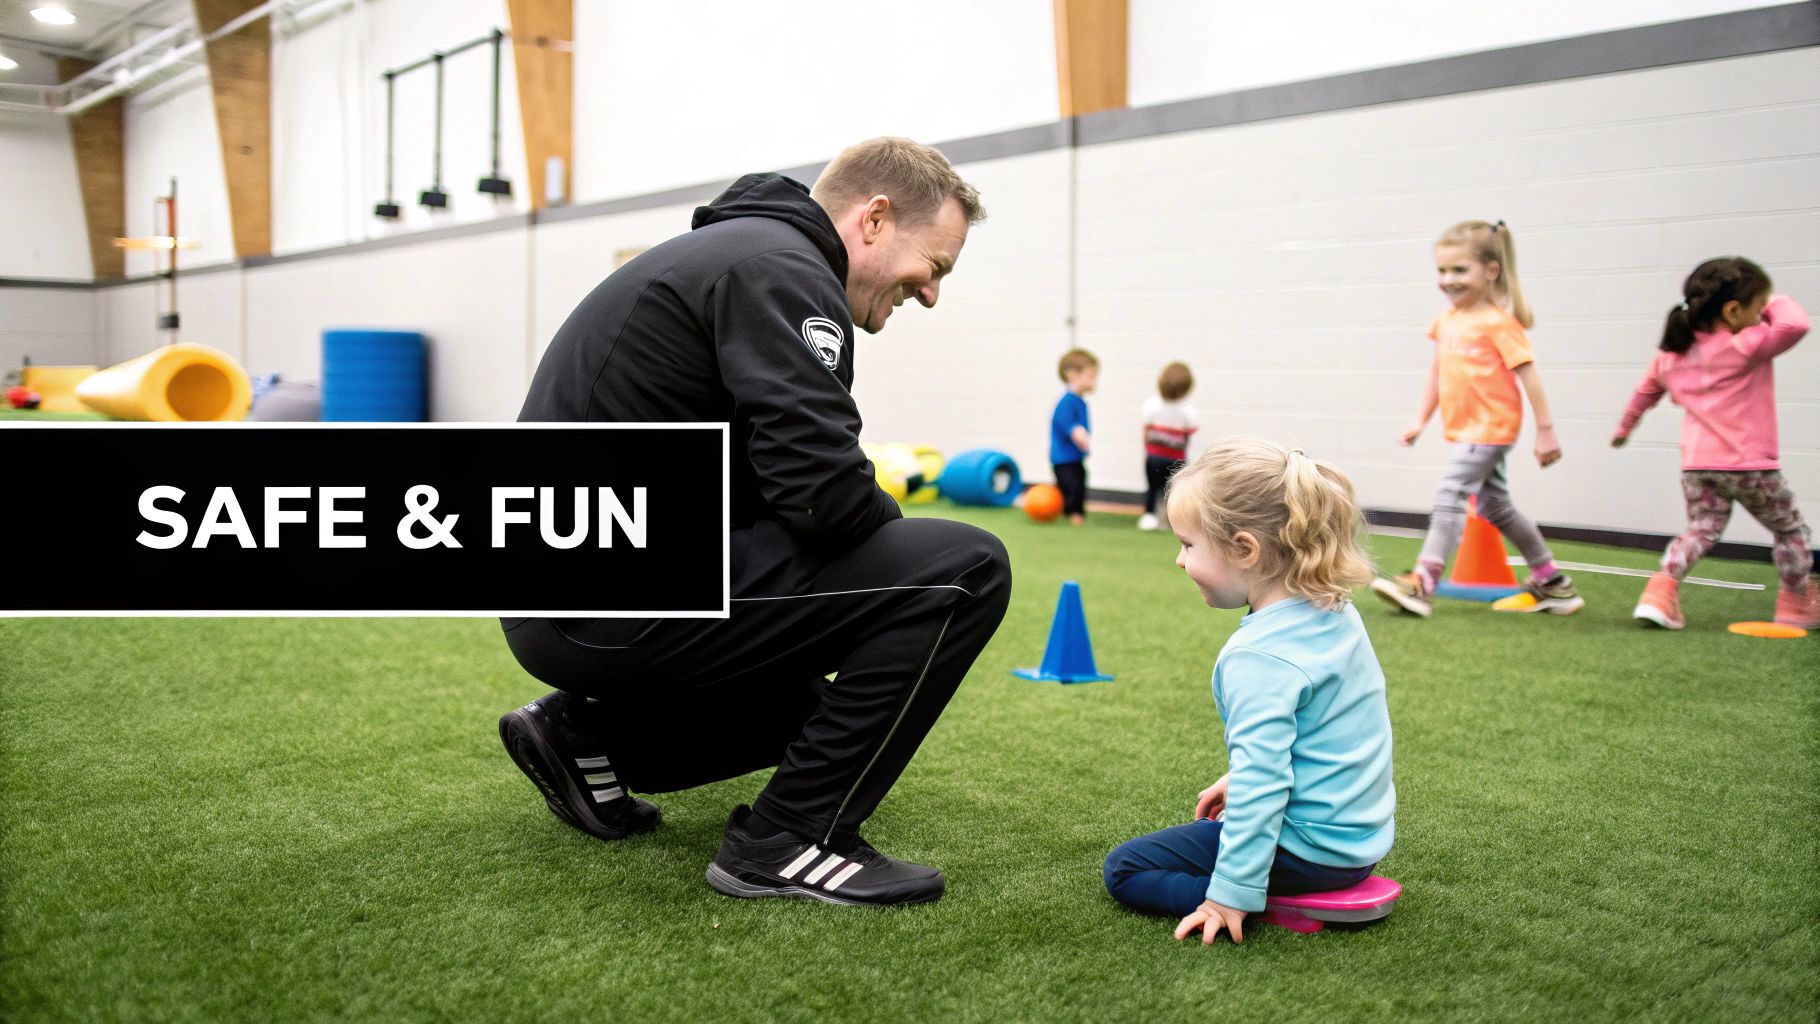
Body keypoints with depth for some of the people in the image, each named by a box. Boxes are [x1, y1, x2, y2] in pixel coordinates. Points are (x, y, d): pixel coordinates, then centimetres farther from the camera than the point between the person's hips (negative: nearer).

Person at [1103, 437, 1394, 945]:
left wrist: (1233, 893, -24)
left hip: (1312, 847, -9)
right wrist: (1241, 779, 21)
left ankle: (1272, 906, -12)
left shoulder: (1259, 656, -26)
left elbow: (1261, 780, -28)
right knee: (1213, 823, 35)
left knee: (1125, 869, -2)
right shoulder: (1337, 613, 3)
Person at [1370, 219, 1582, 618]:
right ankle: (1552, 584, 29)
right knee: (1494, 505, 16)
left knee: (1451, 495, -17)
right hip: (1464, 430, 9)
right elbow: (1438, 371, 17)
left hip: (1490, 428, -9)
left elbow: (1528, 374, -13)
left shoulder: (1498, 322, -14)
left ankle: (1421, 583, -18)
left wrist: (1545, 431, -12)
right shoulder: (1446, 320, 7)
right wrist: (1422, 419, 16)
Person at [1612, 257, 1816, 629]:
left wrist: (1624, 427, 41)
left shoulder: (1672, 354, 10)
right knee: (1790, 530, 15)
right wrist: (1774, 303, 0)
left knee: (1702, 530, 13)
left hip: (1696, 465, 5)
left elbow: (1645, 391, 24)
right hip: (1750, 464, -5)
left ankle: (1660, 591, -10)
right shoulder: (1746, 347, -12)